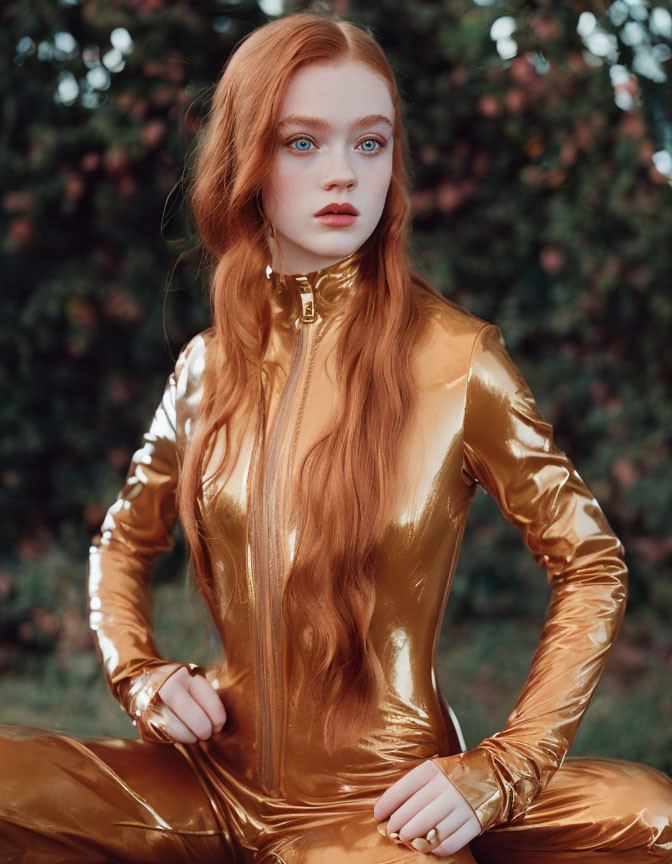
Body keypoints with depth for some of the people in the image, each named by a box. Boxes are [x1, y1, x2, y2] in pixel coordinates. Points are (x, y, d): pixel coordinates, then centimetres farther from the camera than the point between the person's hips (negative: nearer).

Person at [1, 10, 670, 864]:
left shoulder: (456, 361, -8)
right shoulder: (209, 366, 4)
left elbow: (592, 567, -2)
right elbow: (122, 543, 20)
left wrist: (498, 772, -10)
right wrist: (139, 673, 1)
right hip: (226, 780, 3)